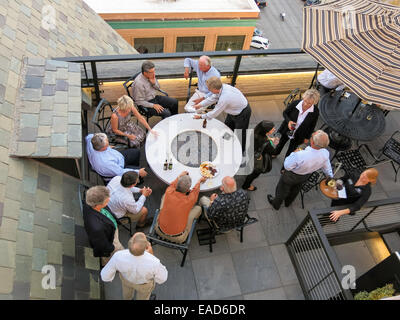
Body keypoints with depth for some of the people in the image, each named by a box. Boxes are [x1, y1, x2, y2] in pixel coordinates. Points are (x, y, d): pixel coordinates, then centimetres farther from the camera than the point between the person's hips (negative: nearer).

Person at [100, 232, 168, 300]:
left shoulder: (118, 257, -44)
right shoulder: (153, 263, -47)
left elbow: (106, 276, -24)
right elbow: (161, 278, -22)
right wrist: (152, 255, -23)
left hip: (127, 276, 2)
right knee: (142, 296, 34)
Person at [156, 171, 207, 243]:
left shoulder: (168, 192, -17)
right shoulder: (189, 200, -20)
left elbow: (172, 184, 10)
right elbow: (195, 189, 5)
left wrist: (180, 176, 29)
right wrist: (200, 180, 26)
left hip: (160, 231, 3)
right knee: (198, 208, 5)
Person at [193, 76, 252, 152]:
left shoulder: (224, 98, -40)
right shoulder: (222, 87, -17)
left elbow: (214, 113, -25)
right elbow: (213, 98, 3)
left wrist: (201, 116, -11)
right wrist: (200, 105, 3)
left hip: (242, 114, -9)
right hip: (234, 111, 9)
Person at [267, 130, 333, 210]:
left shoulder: (300, 155, -46)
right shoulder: (325, 154, -29)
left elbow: (287, 166, -27)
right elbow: (327, 168, -8)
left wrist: (294, 153, -15)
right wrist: (331, 178, 13)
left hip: (291, 176, -5)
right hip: (305, 177, 5)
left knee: (282, 189, 25)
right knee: (295, 189, 34)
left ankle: (276, 204, 52)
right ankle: (288, 202, 61)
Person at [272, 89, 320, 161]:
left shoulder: (315, 112, -26)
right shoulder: (295, 103, -27)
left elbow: (312, 126, -8)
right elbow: (285, 112, -9)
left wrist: (307, 137, 1)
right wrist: (289, 121, -27)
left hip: (298, 135, -1)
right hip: (287, 130, 1)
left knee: (291, 150, 20)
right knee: (281, 142, 28)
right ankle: (275, 154, 60)